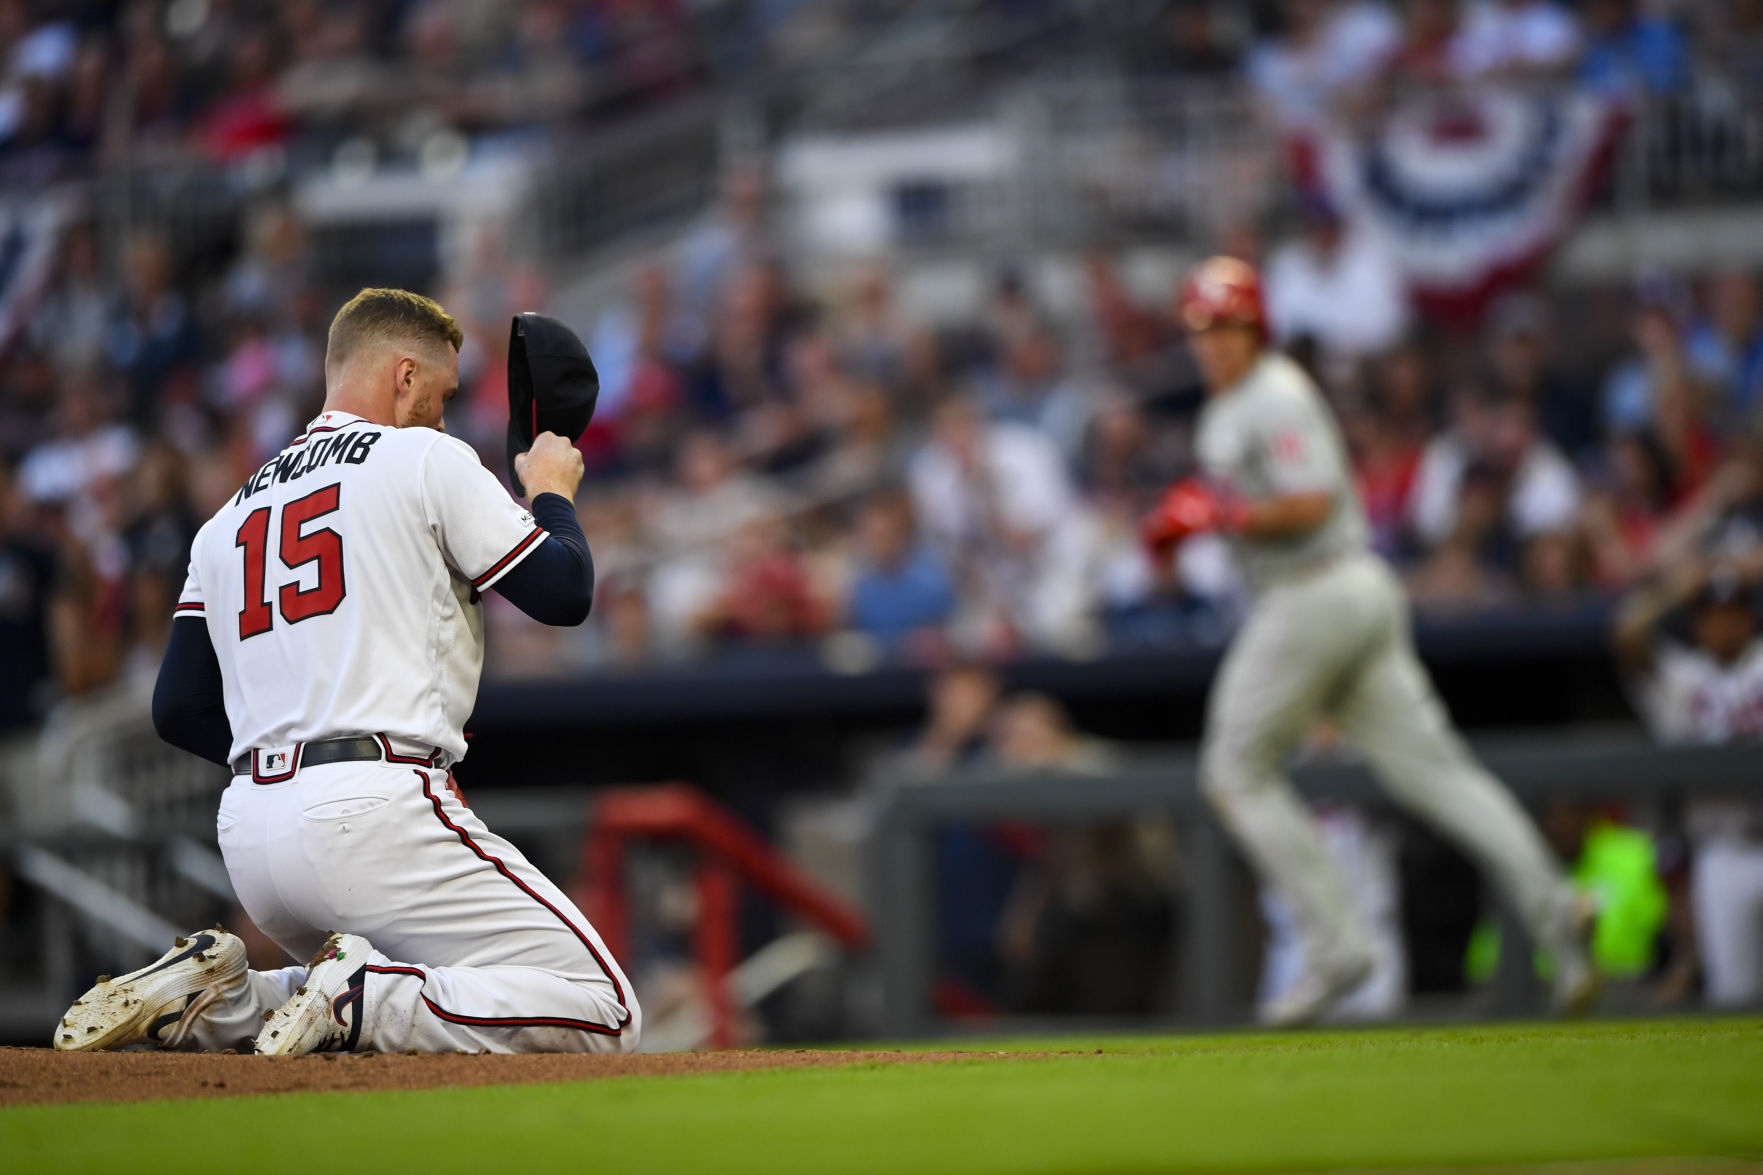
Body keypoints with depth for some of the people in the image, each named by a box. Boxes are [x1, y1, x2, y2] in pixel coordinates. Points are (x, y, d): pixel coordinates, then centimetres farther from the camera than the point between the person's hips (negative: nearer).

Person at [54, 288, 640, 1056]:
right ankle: (356, 1000, -21)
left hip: (247, 840, 7)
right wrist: (553, 491, 21)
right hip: (372, 813, -7)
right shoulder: (424, 458, 4)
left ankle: (210, 997, 5)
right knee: (605, 1016, -7)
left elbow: (179, 710, 16)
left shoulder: (227, 520, 22)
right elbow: (564, 592, 1)